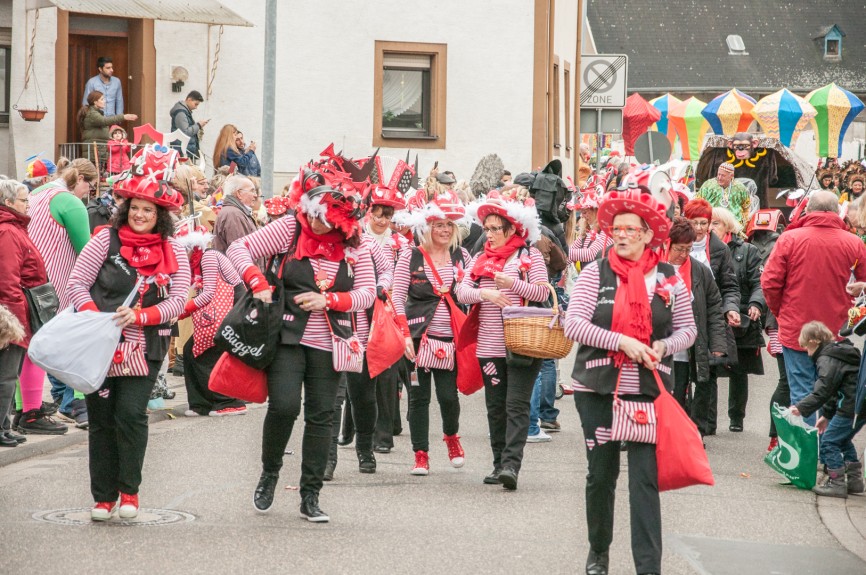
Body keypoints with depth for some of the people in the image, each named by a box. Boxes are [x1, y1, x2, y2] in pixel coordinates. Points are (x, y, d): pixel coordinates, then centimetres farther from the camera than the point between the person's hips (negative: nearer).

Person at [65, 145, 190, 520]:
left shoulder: (173, 252, 3)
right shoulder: (106, 240, -1)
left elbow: (178, 301, -2)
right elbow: (77, 282, -2)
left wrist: (139, 315, -18)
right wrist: (95, 318, -18)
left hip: (144, 349, 0)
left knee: (131, 415, -12)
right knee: (101, 419, 5)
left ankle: (129, 491, 5)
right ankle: (103, 496, 16)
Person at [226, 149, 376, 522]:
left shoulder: (353, 245, 1)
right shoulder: (290, 228, -5)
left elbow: (367, 292, 0)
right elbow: (239, 249, -4)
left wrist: (328, 300, -15)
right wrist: (259, 285, -17)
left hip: (329, 343, 2)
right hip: (288, 337, -2)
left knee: (321, 416, 4)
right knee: (284, 405, -16)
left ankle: (310, 496, 13)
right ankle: (269, 474, 9)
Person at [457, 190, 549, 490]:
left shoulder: (530, 255, 1)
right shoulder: (480, 259, 15)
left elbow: (542, 293, -7)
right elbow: (461, 291, 5)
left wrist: (512, 283, -18)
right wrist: (485, 294, -13)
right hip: (489, 346, 5)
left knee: (517, 405, -11)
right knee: (495, 406, 9)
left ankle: (511, 463, -18)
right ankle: (499, 463, 15)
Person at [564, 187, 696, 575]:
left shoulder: (668, 279, 2)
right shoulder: (595, 273, -2)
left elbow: (687, 330, 11)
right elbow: (574, 324, -10)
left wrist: (663, 346, -10)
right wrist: (622, 342, -20)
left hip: (648, 390, 0)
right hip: (597, 387, 0)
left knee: (645, 478, -6)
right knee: (601, 473, 11)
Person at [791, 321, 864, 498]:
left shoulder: (827, 360, -12)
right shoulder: (839, 352, 21)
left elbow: (822, 391, -21)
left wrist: (802, 407, -22)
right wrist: (827, 415, 28)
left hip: (851, 407, -10)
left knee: (829, 441, -3)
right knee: (843, 440, 23)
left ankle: (837, 482, -4)